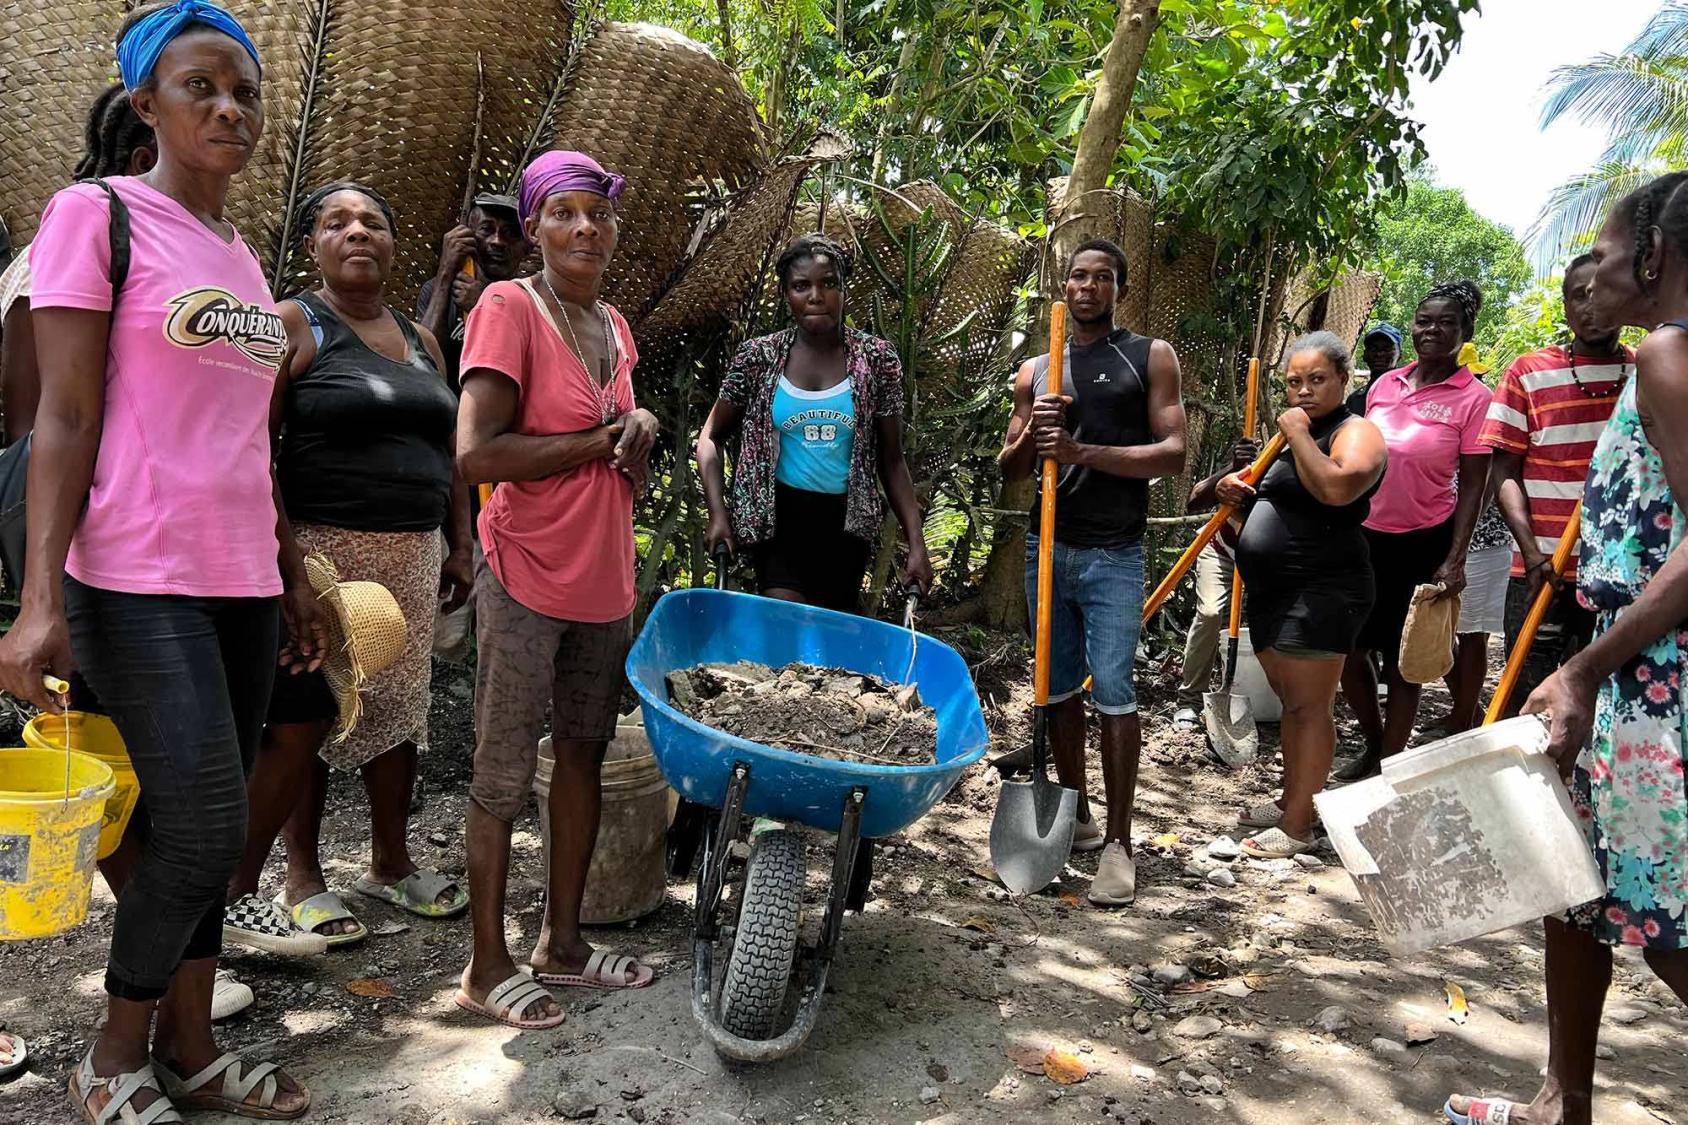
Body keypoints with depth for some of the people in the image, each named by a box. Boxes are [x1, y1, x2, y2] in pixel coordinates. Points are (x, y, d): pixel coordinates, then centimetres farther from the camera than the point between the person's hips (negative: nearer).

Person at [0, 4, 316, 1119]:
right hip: (140, 582, -7)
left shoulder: (244, 257, 16)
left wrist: (294, 577, 18)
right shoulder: (97, 213, -3)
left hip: (242, 581, 7)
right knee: (206, 828, -9)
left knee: (208, 832, 11)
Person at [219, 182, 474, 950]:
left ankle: (389, 863, 28)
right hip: (322, 550, -6)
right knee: (300, 721, -4)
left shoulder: (420, 340, 16)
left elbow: (447, 449, 19)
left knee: (398, 709, 12)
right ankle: (235, 894, 11)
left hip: (410, 556, 6)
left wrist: (459, 545, 13)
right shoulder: (293, 325, -3)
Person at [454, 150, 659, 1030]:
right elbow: (476, 454, -23)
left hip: (603, 583, 8)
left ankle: (562, 942, 30)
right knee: (504, 775, 3)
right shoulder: (508, 308, -11)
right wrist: (597, 441, -15)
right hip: (526, 582, -7)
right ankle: (487, 968, 19)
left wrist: (639, 425, 1)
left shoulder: (612, 324, 11)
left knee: (583, 757, 15)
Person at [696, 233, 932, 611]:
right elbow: (710, 438, 6)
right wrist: (718, 513, -8)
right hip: (781, 518, -1)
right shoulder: (759, 356, -2)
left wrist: (916, 543, -4)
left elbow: (891, 460, 2)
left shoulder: (876, 358, -2)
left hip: (846, 524, 1)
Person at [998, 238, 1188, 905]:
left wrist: (1083, 451, -17)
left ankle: (1118, 842, -1)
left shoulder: (1150, 357, 4)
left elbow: (1173, 453, -6)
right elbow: (1009, 471, 15)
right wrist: (1031, 434, -7)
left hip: (1114, 556, -4)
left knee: (1112, 691, -8)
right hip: (1048, 549, 4)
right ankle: (1075, 816, 24)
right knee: (1060, 688, 10)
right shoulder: (1035, 372, 13)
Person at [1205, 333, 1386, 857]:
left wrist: (1297, 434, -18)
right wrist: (1240, 494, 10)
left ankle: (1297, 826, -2)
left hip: (1319, 593, -10)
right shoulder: (1296, 432, 20)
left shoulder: (1356, 433, -8)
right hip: (1274, 592, 10)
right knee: (1291, 702, 16)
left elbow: (1336, 487, -30)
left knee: (1309, 707, -7)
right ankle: (1293, 800, 27)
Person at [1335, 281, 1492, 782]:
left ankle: (1389, 765, 20)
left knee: (1401, 659, 5)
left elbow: (1473, 486, -8)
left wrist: (1455, 560, -15)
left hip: (1423, 543, -5)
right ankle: (1374, 743, 32)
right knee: (1346, 647, 9)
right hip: (1365, 535, 5)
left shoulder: (1473, 398, -8)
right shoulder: (1384, 385, 6)